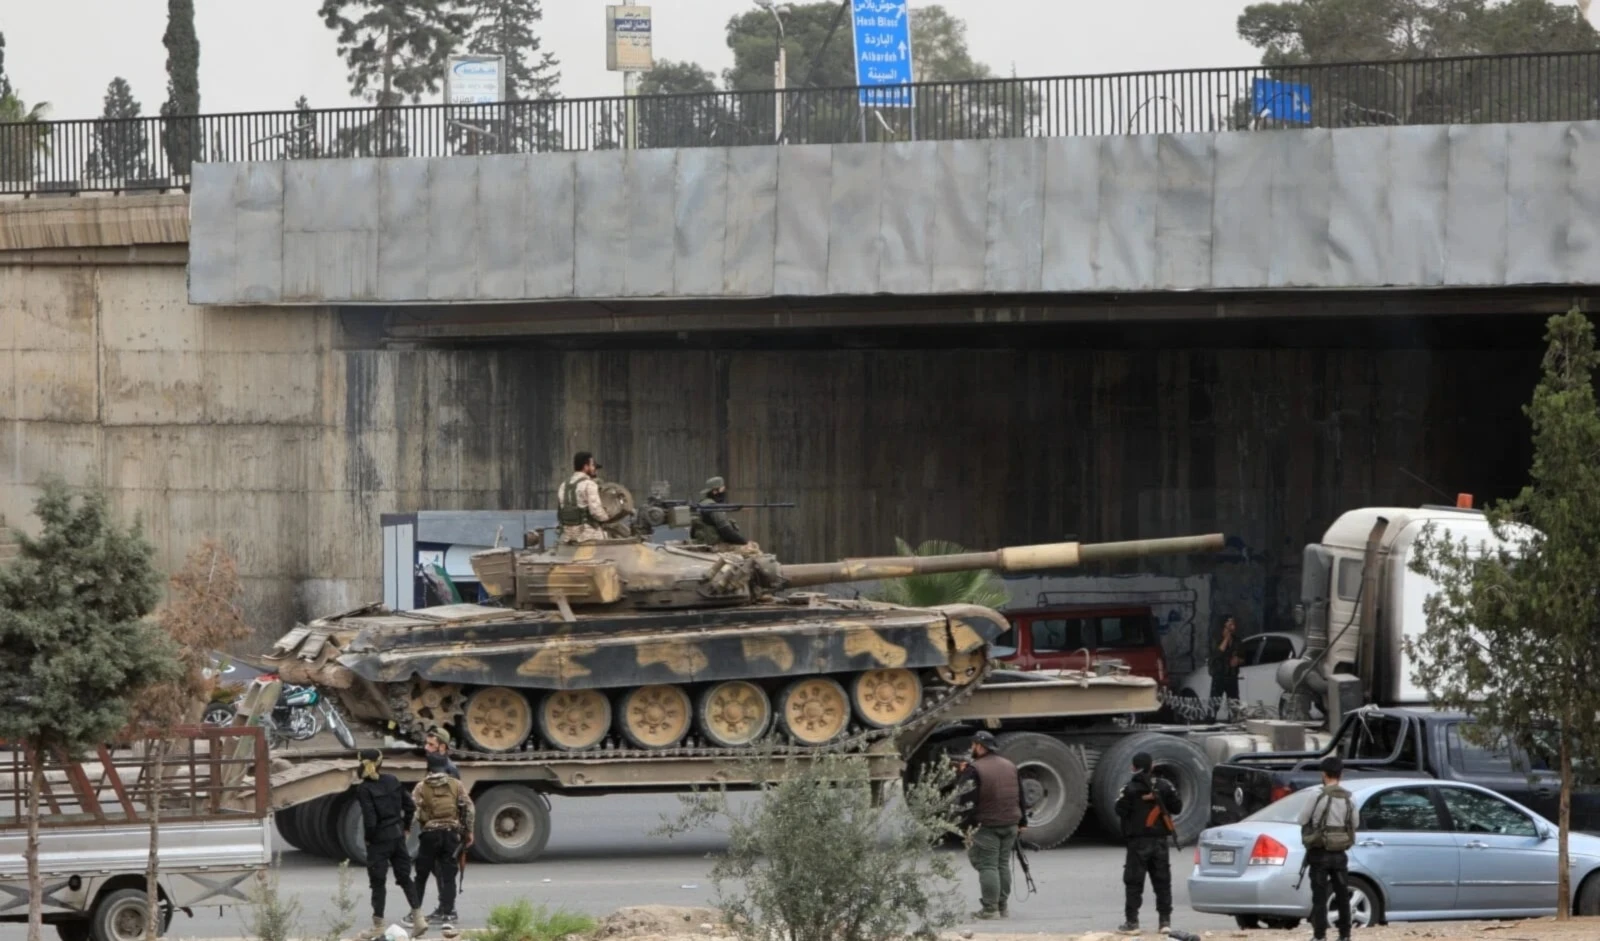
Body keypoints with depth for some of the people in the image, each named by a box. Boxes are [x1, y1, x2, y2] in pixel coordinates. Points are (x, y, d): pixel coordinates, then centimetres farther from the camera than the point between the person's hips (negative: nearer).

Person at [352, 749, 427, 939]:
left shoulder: (364, 789, -16)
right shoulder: (392, 780, 2)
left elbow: (370, 819, -20)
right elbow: (410, 805, 6)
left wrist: (369, 838, -5)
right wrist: (406, 827, 18)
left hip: (379, 838, -6)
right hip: (398, 835, 6)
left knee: (378, 882, 4)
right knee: (404, 877, 15)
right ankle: (419, 919, 12)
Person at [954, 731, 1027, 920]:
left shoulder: (974, 770, -13)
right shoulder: (1010, 766, 11)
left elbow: (967, 800, -17)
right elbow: (1020, 796, 17)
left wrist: (966, 824, -13)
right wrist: (1022, 821, 24)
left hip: (986, 826, -7)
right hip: (1010, 825, 7)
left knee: (987, 866, -4)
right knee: (1003, 865, 13)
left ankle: (990, 909, -7)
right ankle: (1003, 907, 17)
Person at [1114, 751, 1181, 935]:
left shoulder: (1130, 789, -10)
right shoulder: (1165, 786, 0)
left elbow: (1121, 811, -13)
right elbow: (1177, 807, 4)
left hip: (1138, 842, -3)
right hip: (1159, 840, 3)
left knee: (1133, 882, 1)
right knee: (1162, 882, 9)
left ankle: (1132, 922, -3)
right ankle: (1165, 921, 7)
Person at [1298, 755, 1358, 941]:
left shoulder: (1319, 798, -14)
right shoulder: (1348, 800, 0)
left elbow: (1303, 819, -8)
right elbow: (1355, 823, 8)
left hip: (1319, 854, -4)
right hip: (1339, 855, 4)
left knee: (1319, 896, -1)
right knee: (1342, 895, 12)